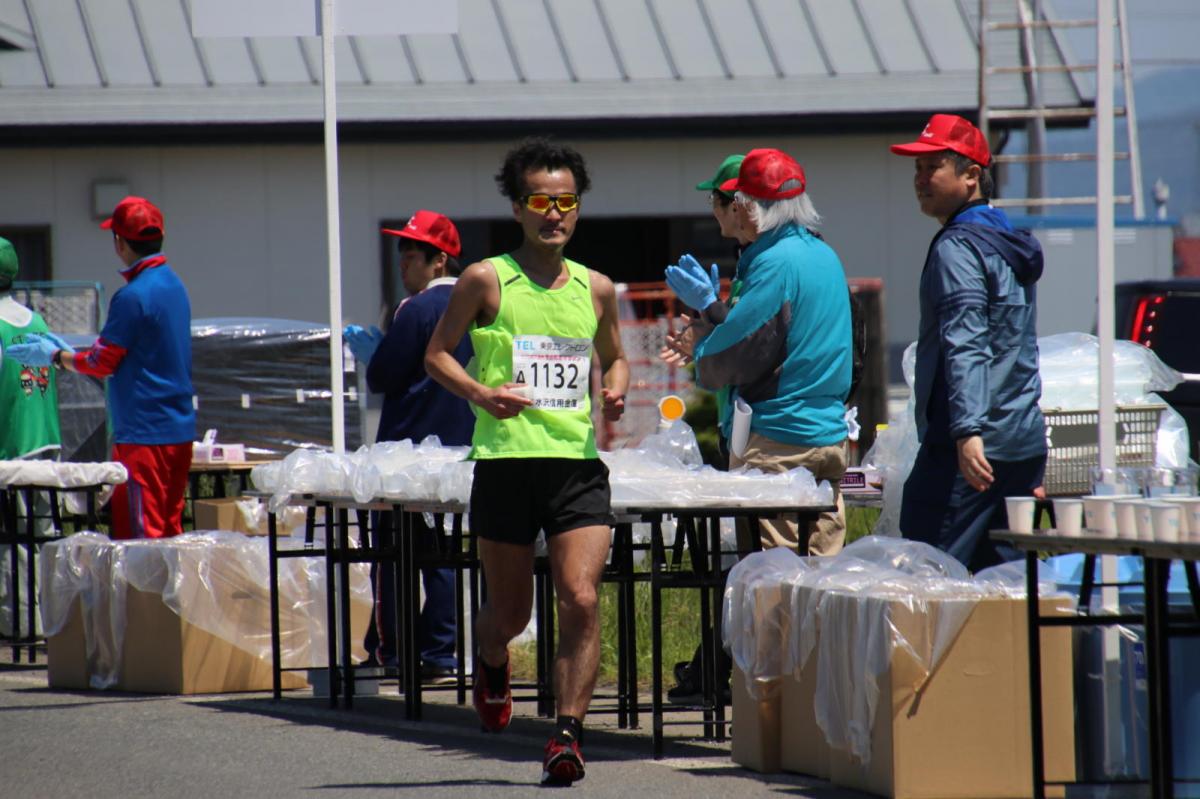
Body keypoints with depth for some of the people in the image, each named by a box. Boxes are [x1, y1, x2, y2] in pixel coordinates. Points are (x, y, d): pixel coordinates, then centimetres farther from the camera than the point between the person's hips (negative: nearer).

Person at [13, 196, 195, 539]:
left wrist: (56, 356, 5)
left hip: (144, 435, -9)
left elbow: (102, 362, -12)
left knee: (141, 535, -6)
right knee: (169, 531, 12)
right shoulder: (173, 284, 11)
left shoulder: (132, 297, -17)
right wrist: (70, 351, 22)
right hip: (180, 430, 9)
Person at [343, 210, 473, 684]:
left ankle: (388, 653, -1)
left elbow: (384, 377, -14)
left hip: (410, 448, -8)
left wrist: (368, 351, 8)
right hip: (461, 449, 8)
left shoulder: (419, 309, -14)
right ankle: (439, 655, 9)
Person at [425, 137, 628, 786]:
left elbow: (614, 357, 25)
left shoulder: (596, 289, 11)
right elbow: (437, 354, 6)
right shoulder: (486, 280, 1)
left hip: (578, 461, 2)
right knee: (511, 608, 10)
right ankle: (491, 660, 46)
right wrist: (480, 393, -12)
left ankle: (566, 736, -11)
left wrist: (615, 392, 3)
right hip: (506, 458, -2)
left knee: (582, 600, -14)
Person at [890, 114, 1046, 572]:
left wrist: (968, 430, -32)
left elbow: (966, 348, -22)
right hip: (1025, 443, 10)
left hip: (969, 451, -10)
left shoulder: (957, 247, -9)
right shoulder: (1010, 243, 21)